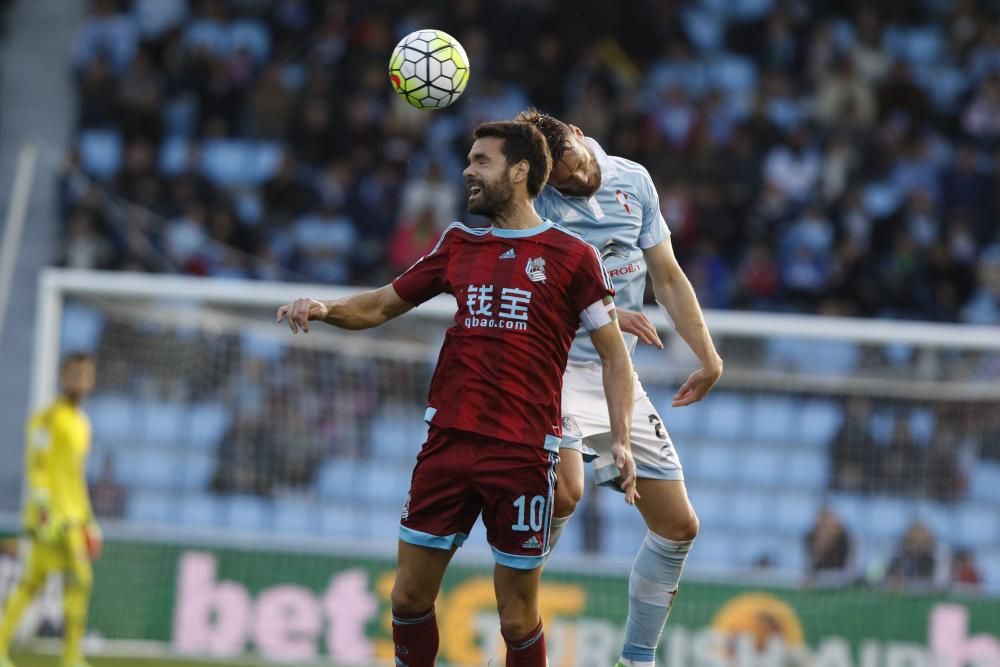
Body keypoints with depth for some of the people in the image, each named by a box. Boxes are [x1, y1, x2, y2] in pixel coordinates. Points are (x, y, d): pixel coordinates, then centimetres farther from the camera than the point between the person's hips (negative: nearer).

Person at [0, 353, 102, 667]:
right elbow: (36, 468, -14)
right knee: (79, 578, -14)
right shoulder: (47, 419, -8)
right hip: (53, 515, -9)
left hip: (74, 516, 9)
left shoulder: (82, 423, 20)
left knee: (33, 581, 9)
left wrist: (88, 520, 24)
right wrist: (43, 510, -22)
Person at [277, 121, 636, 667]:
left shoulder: (571, 256, -1)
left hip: (522, 456, -4)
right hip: (448, 441, 4)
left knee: (517, 620, -1)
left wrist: (620, 439, -10)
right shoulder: (459, 244, 13)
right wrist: (326, 310, 0)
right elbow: (383, 304, 20)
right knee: (409, 598, 3)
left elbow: (613, 354, 2)